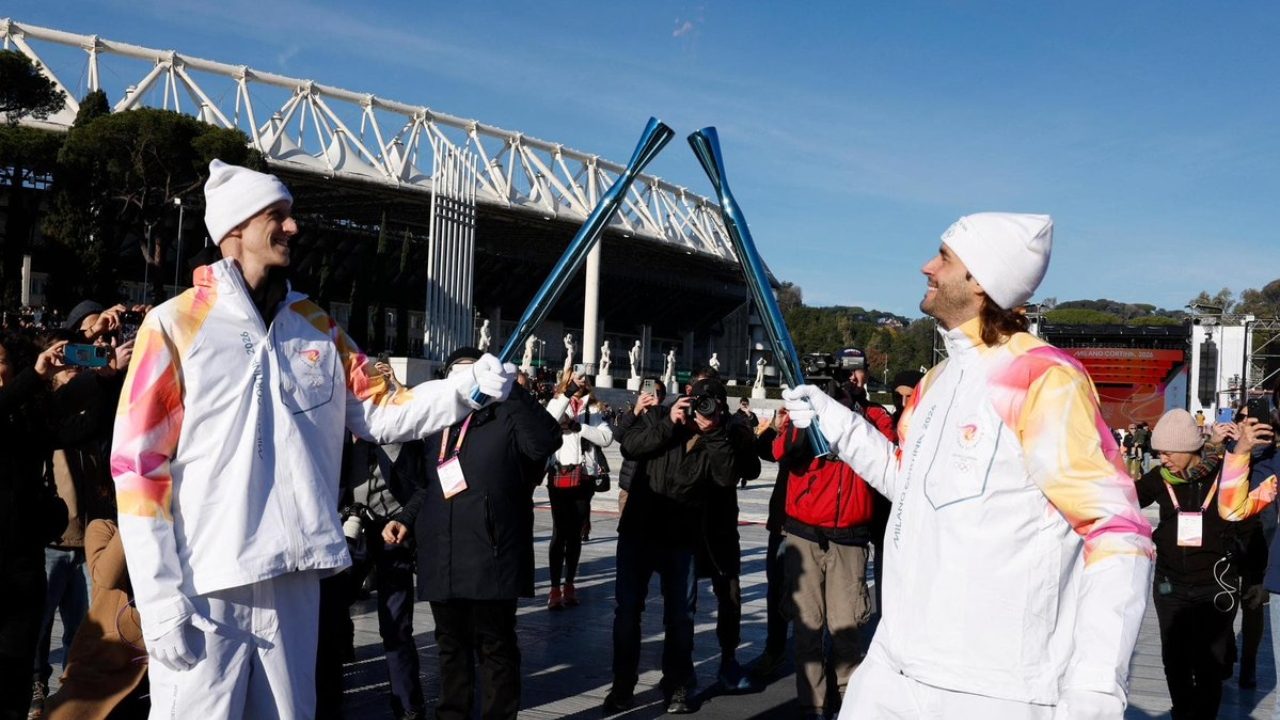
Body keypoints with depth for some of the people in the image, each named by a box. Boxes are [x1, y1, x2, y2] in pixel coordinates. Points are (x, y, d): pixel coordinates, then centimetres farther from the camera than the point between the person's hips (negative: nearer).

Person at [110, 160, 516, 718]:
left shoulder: (314, 325, 10)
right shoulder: (174, 326, -6)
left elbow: (379, 411, 10)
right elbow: (137, 466, -8)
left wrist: (466, 388, -7)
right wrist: (160, 599, -12)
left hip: (293, 578, 5)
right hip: (203, 586, -5)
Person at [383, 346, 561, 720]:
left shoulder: (507, 418, -3)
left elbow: (546, 441, -22)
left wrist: (510, 389, -22)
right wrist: (406, 518, 12)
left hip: (488, 559, -6)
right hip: (442, 560, 6)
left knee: (495, 648, 4)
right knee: (451, 646, 17)